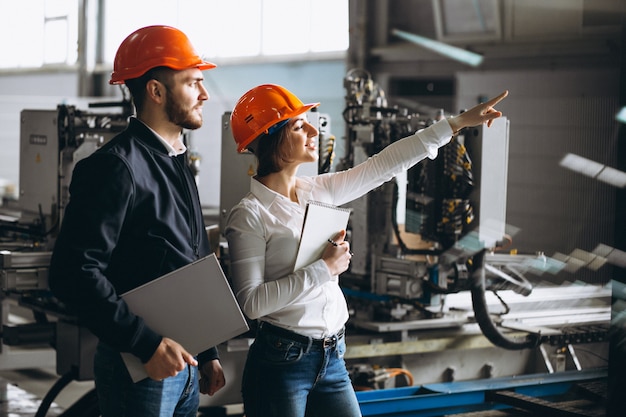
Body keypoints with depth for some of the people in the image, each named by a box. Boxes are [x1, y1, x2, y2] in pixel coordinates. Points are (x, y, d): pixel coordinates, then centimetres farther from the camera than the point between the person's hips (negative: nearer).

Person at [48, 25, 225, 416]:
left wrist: (208, 354, 18)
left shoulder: (178, 164, 14)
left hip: (183, 364, 8)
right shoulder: (117, 167, -15)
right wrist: (148, 344, -23)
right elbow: (75, 274, -22)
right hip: (141, 368, -8)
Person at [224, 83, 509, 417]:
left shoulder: (317, 191, 7)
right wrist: (322, 269, -16)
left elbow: (383, 165, 10)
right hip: (280, 364, -6)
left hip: (331, 360, 6)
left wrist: (458, 123, 11)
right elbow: (251, 302, -19)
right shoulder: (249, 216, -12)